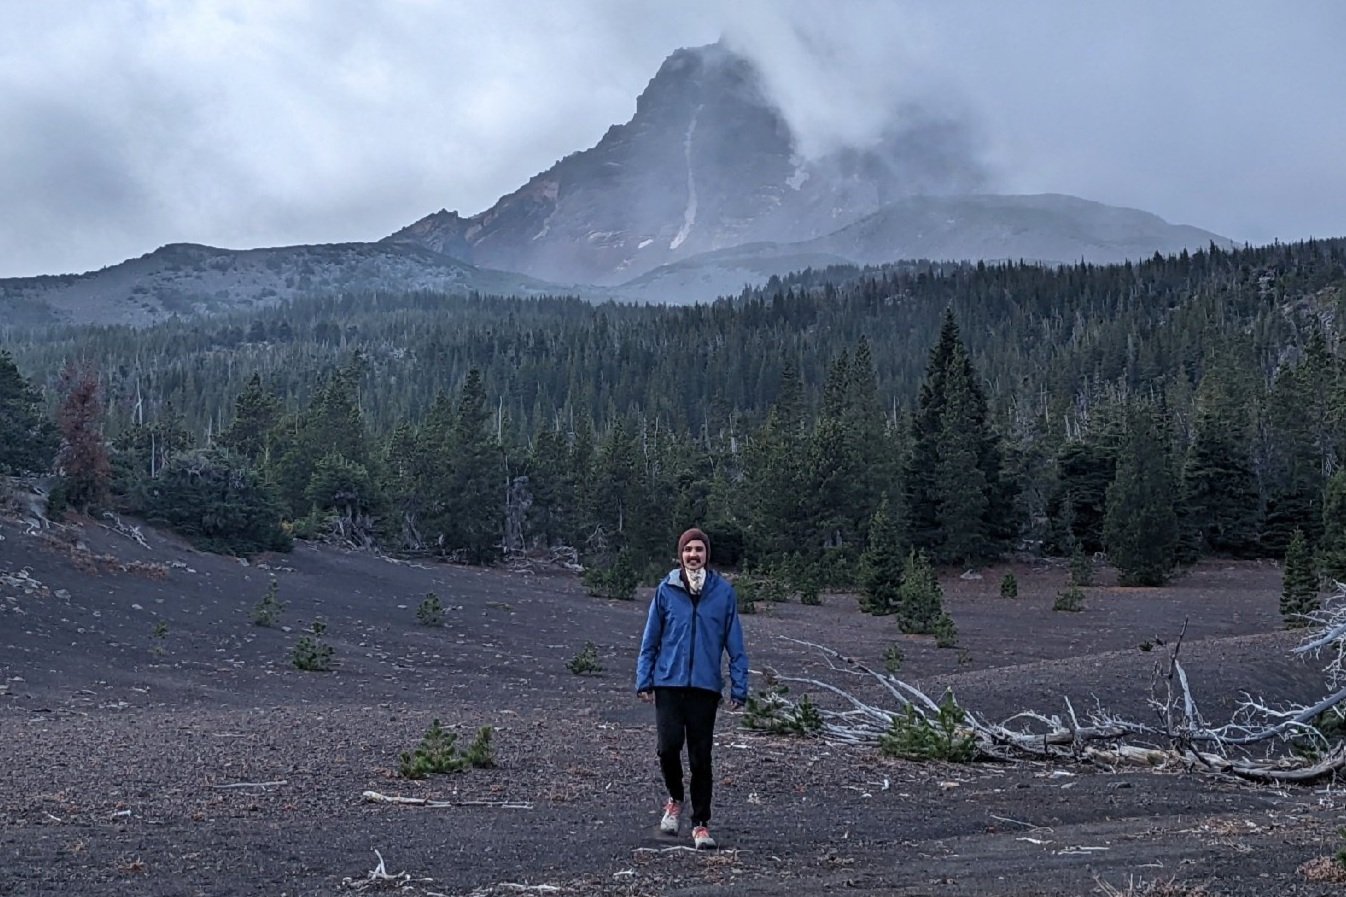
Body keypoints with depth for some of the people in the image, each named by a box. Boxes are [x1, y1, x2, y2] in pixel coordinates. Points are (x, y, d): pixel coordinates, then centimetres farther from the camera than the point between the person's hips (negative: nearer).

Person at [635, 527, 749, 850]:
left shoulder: (723, 592, 1)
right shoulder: (666, 590, 1)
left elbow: (735, 644, 4)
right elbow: (650, 639, 7)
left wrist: (739, 687, -1)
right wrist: (644, 681, 2)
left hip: (706, 687, 0)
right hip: (669, 683, 0)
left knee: (701, 756, 2)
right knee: (669, 747, -9)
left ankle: (701, 823, 14)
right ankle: (675, 798, 21)